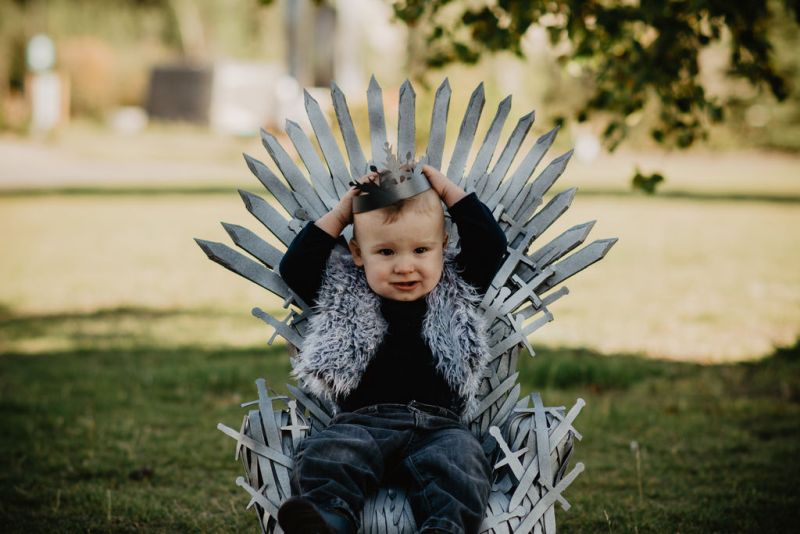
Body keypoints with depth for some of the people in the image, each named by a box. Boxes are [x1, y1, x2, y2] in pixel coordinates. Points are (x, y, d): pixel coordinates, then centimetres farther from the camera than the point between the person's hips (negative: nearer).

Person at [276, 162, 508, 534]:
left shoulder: (456, 294, 19)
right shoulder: (343, 298, 18)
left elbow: (491, 244, 16)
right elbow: (294, 266, 15)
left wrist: (449, 192, 17)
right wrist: (341, 214, 15)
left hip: (439, 426, 0)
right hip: (362, 422, 0)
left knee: (457, 464, -33)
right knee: (327, 456, -32)